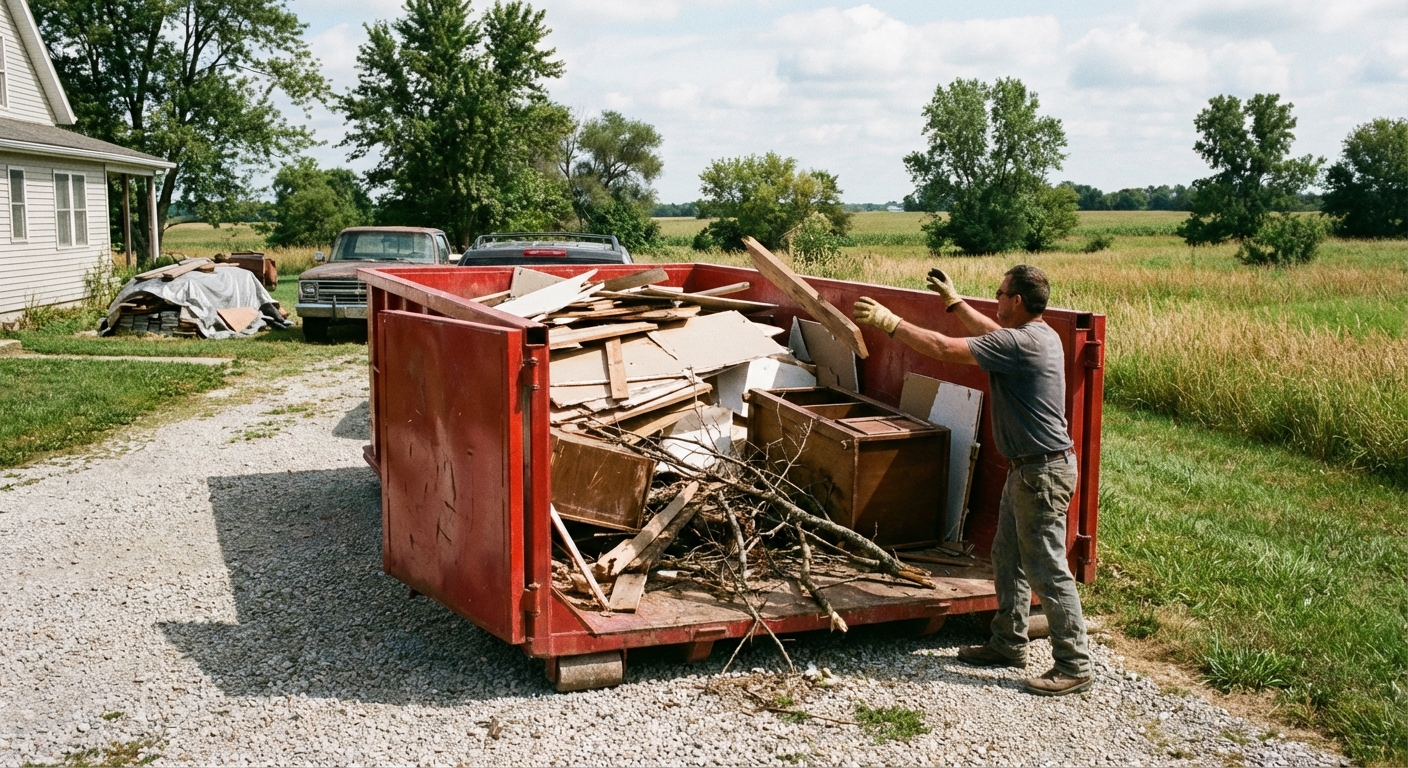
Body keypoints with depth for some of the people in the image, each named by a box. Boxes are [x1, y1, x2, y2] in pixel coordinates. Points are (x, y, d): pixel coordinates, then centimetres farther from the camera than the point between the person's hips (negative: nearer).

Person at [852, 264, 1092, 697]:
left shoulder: (1021, 344, -22)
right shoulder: (1038, 335, 8)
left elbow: (943, 348, -22)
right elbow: (991, 333, 30)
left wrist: (890, 322, -14)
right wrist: (954, 302, 33)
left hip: (1043, 471, -11)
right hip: (1027, 468, 11)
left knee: (1047, 569, -4)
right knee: (1007, 558, 18)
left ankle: (1074, 666, 4)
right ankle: (1009, 644, 29)